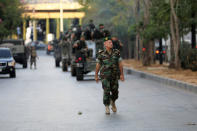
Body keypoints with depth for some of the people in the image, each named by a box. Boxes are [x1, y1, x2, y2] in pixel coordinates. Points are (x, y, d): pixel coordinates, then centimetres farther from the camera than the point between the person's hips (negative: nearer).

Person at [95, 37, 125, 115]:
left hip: (114, 76, 2)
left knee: (115, 92, 7)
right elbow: (98, 65, 5)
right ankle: (107, 108, 1)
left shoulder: (116, 53, 0)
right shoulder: (101, 54, -4)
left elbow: (120, 64, 3)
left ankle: (113, 102, 36)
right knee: (106, 91, -9)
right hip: (105, 76, -2)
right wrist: (96, 76, 8)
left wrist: (122, 74, -3)